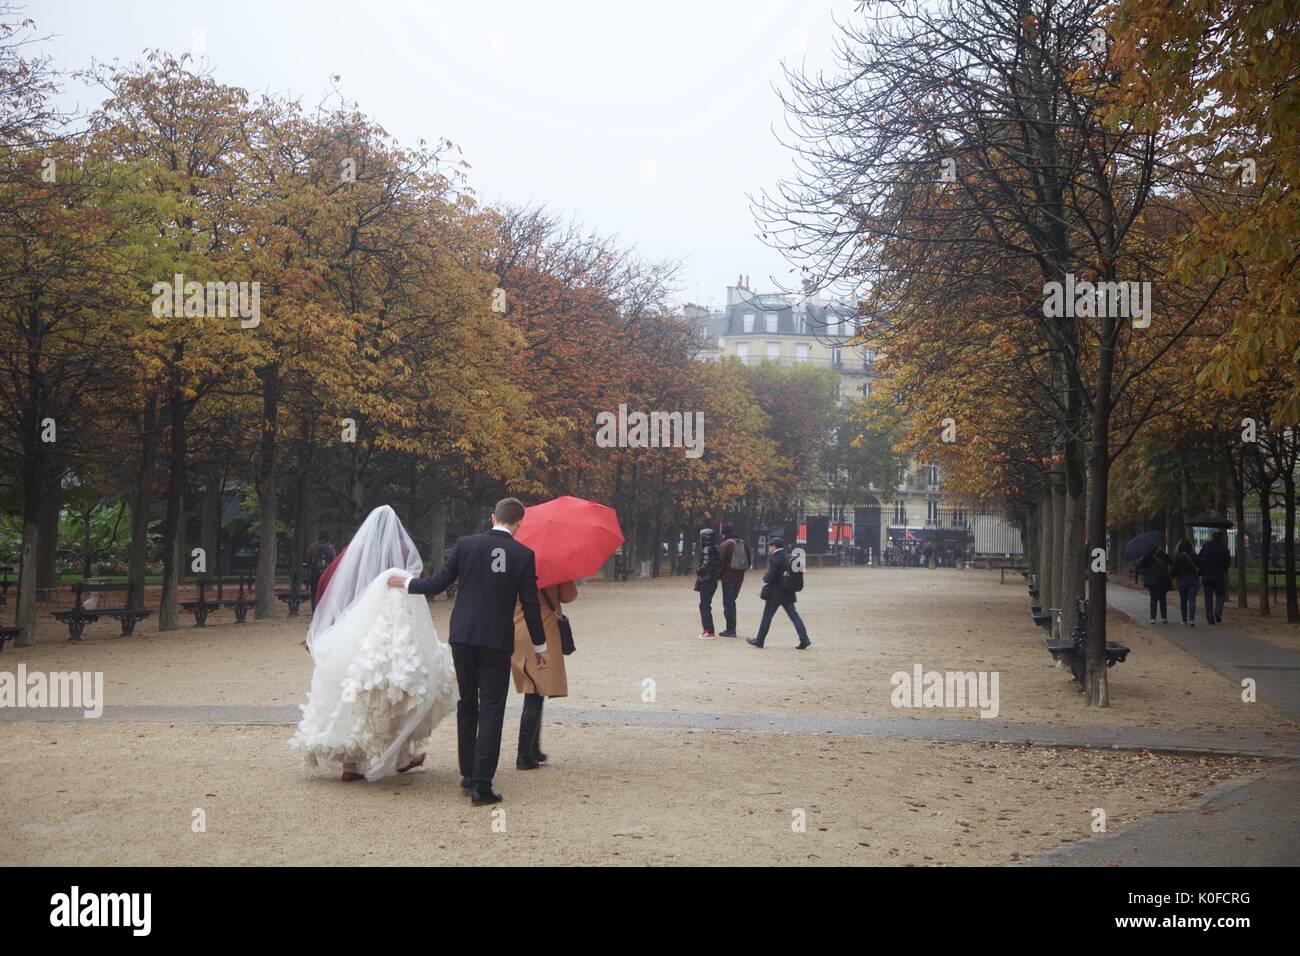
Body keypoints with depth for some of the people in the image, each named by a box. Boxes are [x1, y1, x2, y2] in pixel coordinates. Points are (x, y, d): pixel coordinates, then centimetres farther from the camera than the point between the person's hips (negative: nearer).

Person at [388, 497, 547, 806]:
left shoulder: (465, 544, -2)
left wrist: (406, 583, 20)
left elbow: (439, 583, 1)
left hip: (463, 636, 3)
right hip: (498, 641, -2)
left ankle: (468, 774, 26)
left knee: (467, 705, 18)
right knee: (491, 711, 2)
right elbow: (530, 604, -3)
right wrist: (539, 646, 8)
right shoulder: (523, 555, -6)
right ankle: (482, 786, -1)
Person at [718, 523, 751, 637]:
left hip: (728, 577, -6)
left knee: (727, 602, 0)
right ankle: (732, 628, 18)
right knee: (732, 600, 18)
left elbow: (721, 562, -13)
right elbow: (749, 561, 10)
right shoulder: (744, 543, 7)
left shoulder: (725, 544, -12)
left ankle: (730, 629, -4)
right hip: (740, 577, 6)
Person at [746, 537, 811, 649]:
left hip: (775, 594, -7)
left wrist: (765, 578, 3)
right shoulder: (789, 558, 9)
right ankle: (804, 639, -3)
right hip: (788, 593, 7)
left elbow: (771, 577, -19)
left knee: (767, 617, 4)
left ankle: (759, 640, 13)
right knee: (794, 615, 6)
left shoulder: (775, 559, -16)